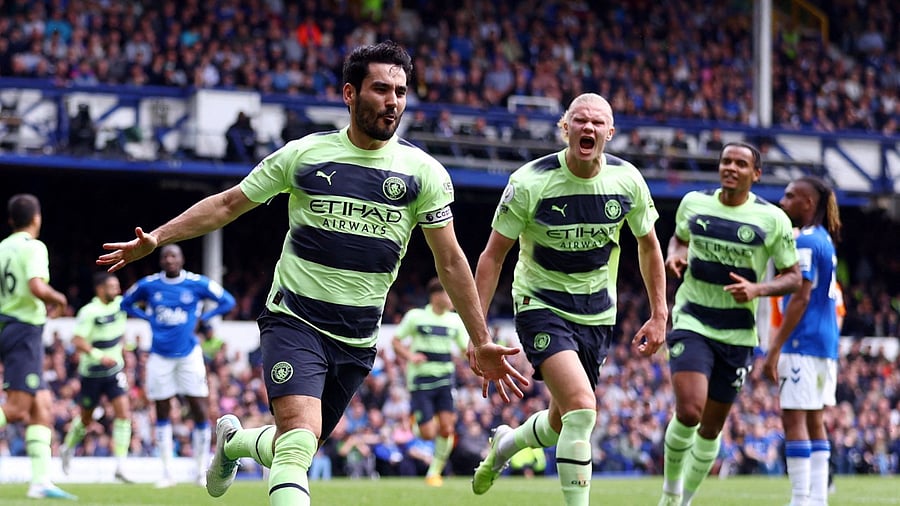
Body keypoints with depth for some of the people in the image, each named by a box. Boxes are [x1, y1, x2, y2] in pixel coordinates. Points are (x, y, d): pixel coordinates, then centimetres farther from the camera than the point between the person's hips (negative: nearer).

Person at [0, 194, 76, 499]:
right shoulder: (33, 248, -10)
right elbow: (37, 287, -24)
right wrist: (59, 299, -4)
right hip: (25, 330, -8)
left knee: (42, 406, 7)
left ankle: (41, 480, 1)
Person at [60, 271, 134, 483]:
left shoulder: (120, 304, -1)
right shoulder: (89, 312, -19)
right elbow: (77, 341, -25)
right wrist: (99, 356, -35)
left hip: (114, 370, 4)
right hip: (91, 373, -4)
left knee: (123, 412, -14)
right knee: (86, 418, 12)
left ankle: (120, 466, -15)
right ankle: (67, 449, 42)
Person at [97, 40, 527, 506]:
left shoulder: (424, 173, -1)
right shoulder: (304, 154, -2)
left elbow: (450, 262, 5)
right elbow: (227, 205, 8)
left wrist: (481, 342, 4)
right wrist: (156, 238, 0)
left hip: (357, 339, 3)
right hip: (294, 321, -3)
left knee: (296, 446, 12)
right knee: (301, 437, -25)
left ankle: (234, 440, 45)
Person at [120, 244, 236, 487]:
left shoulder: (197, 283, -4)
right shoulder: (148, 284, -1)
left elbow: (227, 301, 5)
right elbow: (126, 303, 15)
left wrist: (201, 318, -5)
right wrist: (149, 318, 0)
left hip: (188, 354, -1)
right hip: (160, 356, 1)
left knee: (200, 411, -4)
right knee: (162, 414, 3)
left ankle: (202, 470, 7)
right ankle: (167, 472, 10)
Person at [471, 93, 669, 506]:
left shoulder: (627, 181, -8)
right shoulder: (530, 182, -18)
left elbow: (648, 245, 9)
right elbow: (494, 255, -10)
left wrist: (659, 315, 5)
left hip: (597, 313, 5)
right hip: (541, 305, -4)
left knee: (562, 424, 15)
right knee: (582, 409, -24)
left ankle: (505, 443, 48)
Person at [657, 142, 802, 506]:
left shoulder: (772, 219, -5)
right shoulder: (694, 203, 1)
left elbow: (793, 277, 0)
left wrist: (757, 289, -19)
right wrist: (674, 255, -2)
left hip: (738, 333, 1)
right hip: (692, 322, -1)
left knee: (711, 426, 9)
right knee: (689, 411, -21)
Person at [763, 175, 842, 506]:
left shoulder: (805, 242, -12)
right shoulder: (825, 240, 16)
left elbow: (801, 298, -18)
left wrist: (774, 350, -18)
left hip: (803, 343, -9)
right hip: (826, 343, 9)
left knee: (794, 419, -9)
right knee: (813, 419, 11)